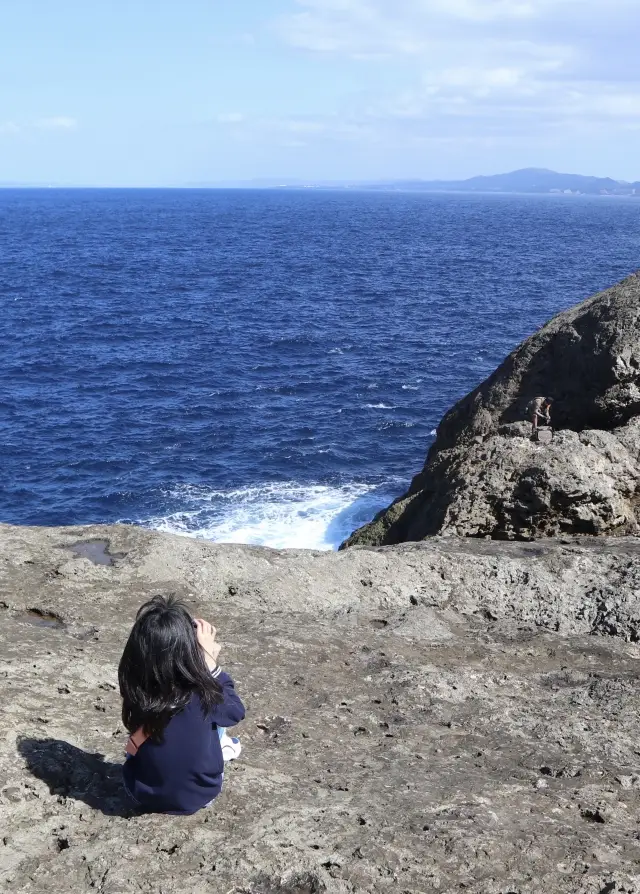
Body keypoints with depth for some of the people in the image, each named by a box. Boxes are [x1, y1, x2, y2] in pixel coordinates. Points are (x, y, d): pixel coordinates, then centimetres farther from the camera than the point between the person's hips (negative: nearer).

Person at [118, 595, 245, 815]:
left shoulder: (135, 690, -21)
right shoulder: (200, 695, -29)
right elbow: (234, 711, -6)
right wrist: (209, 660, -5)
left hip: (145, 794, 2)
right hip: (199, 795, -2)